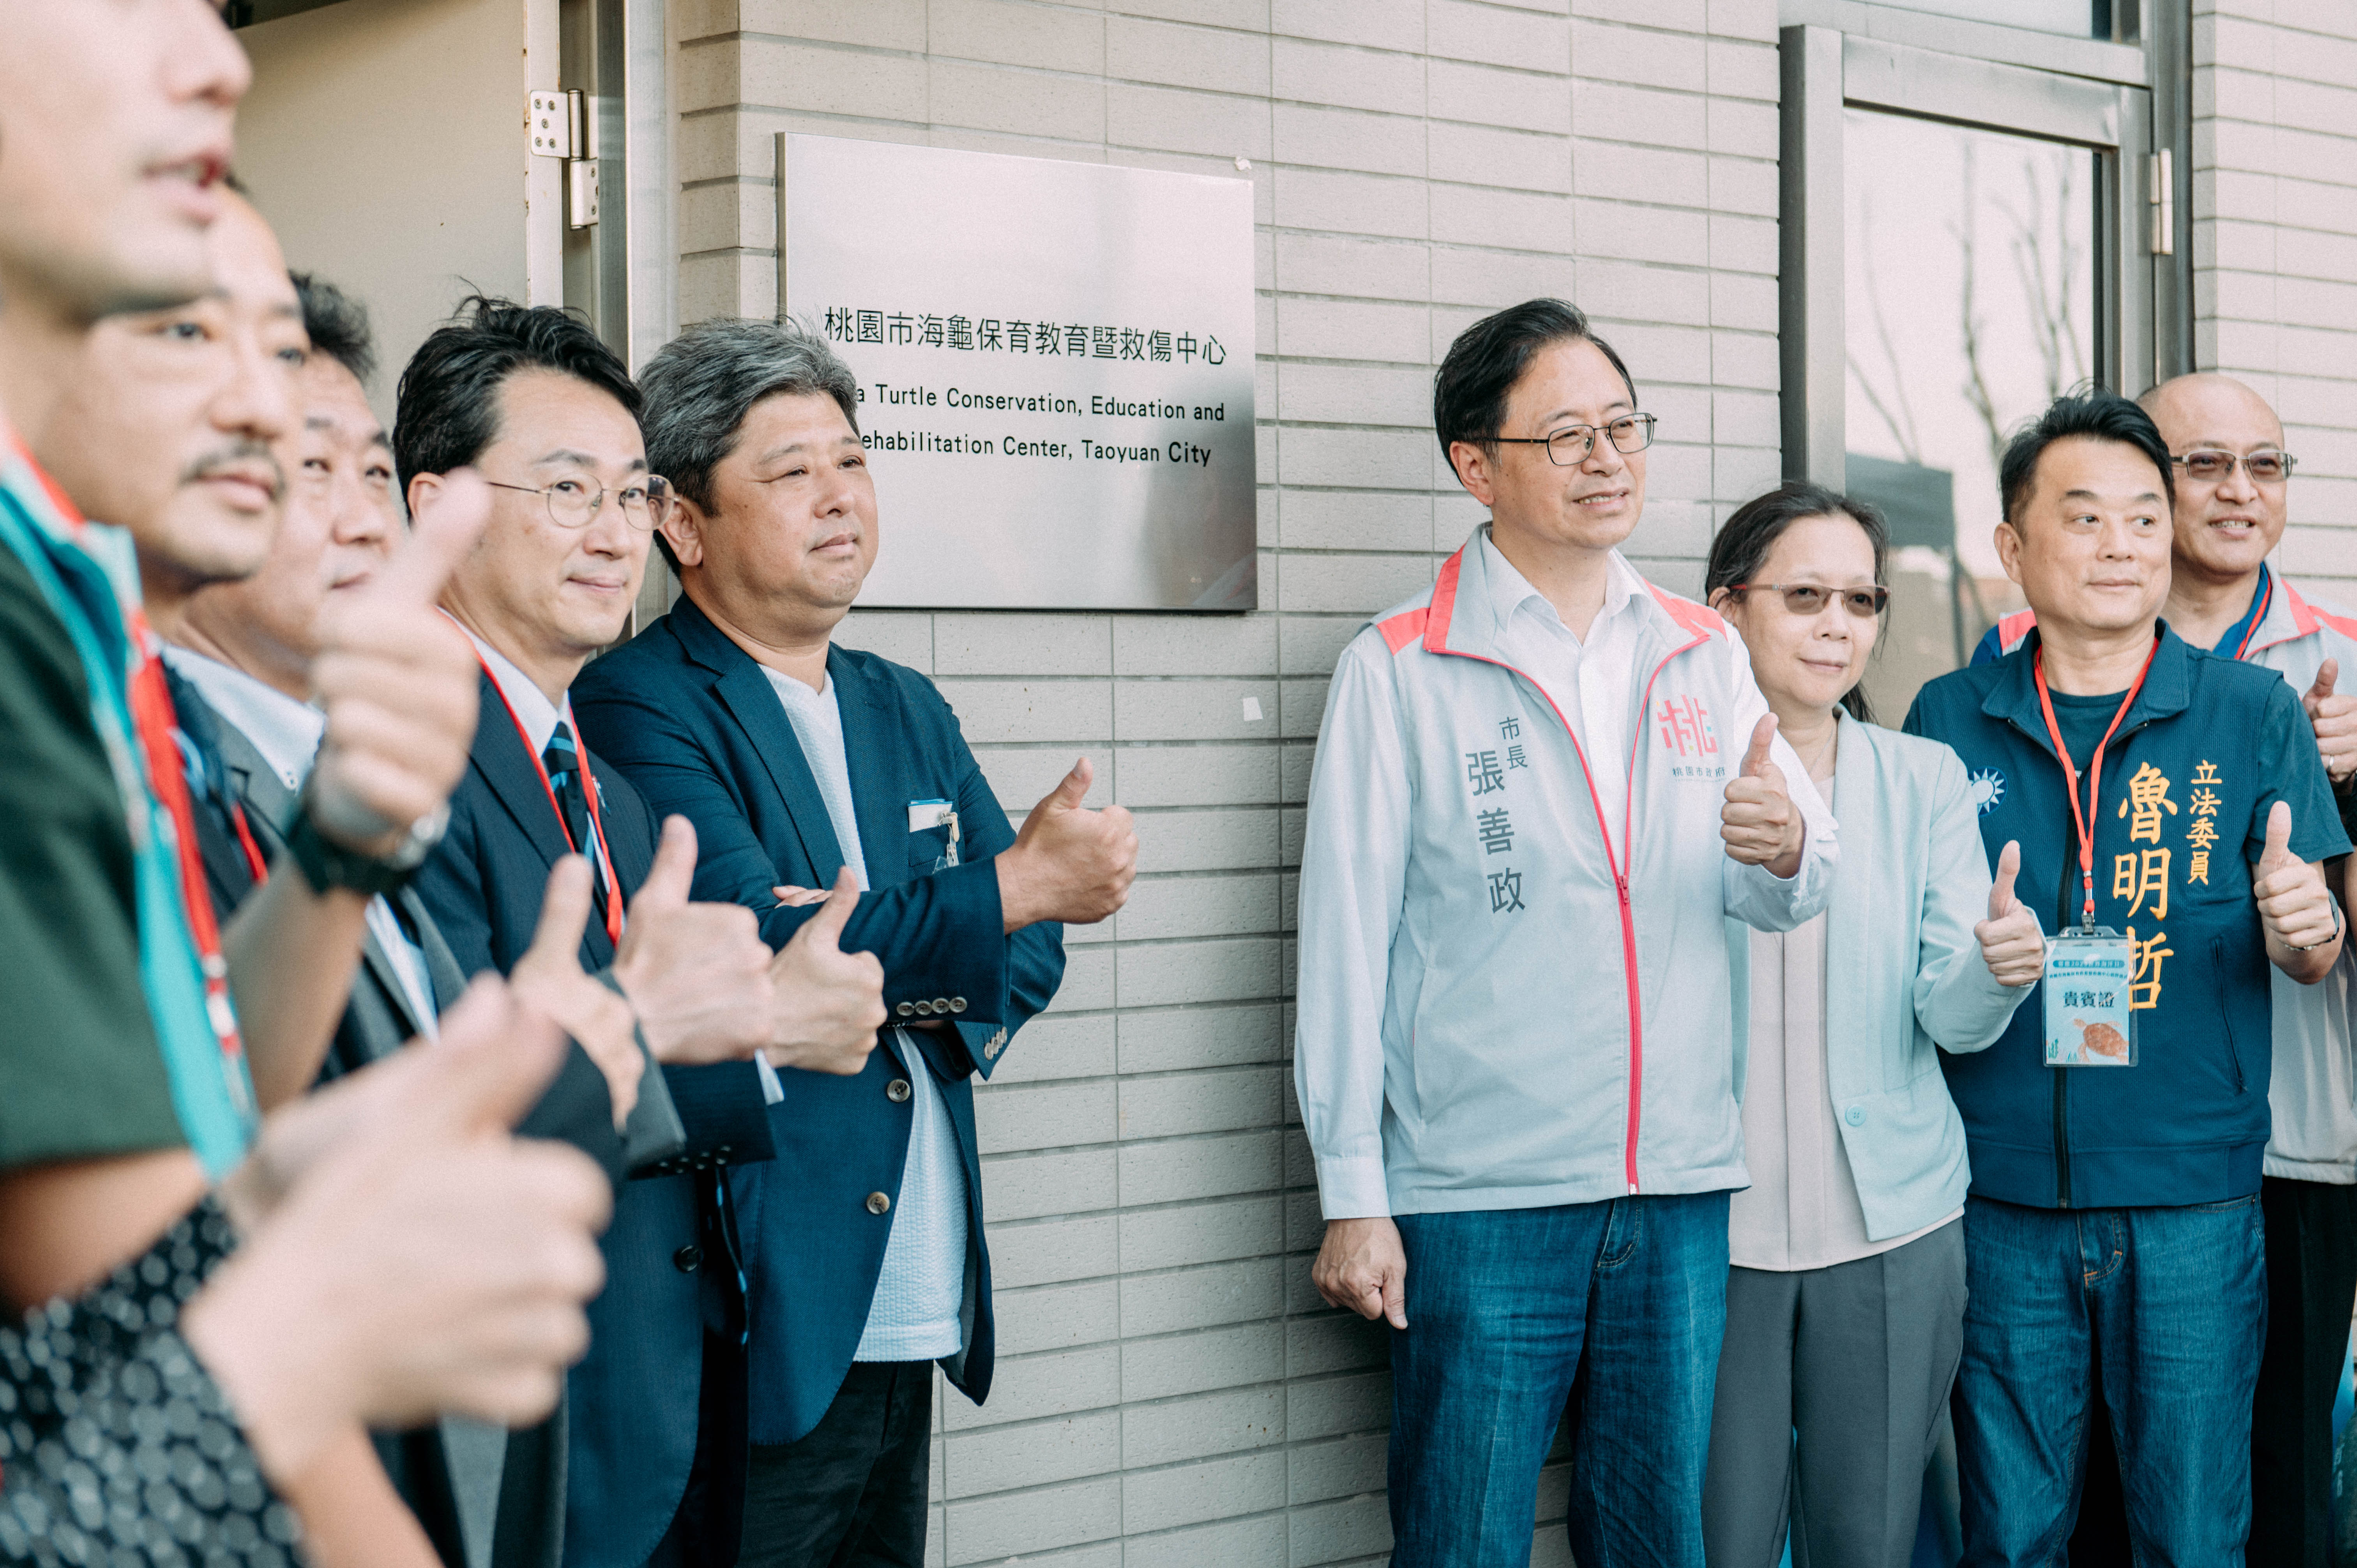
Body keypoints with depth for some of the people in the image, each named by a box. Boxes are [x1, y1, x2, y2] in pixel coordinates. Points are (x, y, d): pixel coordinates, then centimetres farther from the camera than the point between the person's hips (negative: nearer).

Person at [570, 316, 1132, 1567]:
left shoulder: (907, 712, 17)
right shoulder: (637, 709, -7)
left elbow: (1028, 957, 13)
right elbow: (750, 947, -19)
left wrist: (907, 980, -9)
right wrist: (1012, 887, -15)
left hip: (913, 1311, 7)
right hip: (754, 1323, -7)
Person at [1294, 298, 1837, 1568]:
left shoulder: (1704, 654, 10)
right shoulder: (1398, 671, -3)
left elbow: (1786, 897, 13)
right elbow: (1346, 941, -5)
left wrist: (1785, 850, -13)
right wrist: (1353, 1196, -8)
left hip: (1681, 1190, 4)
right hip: (1478, 1193, -4)